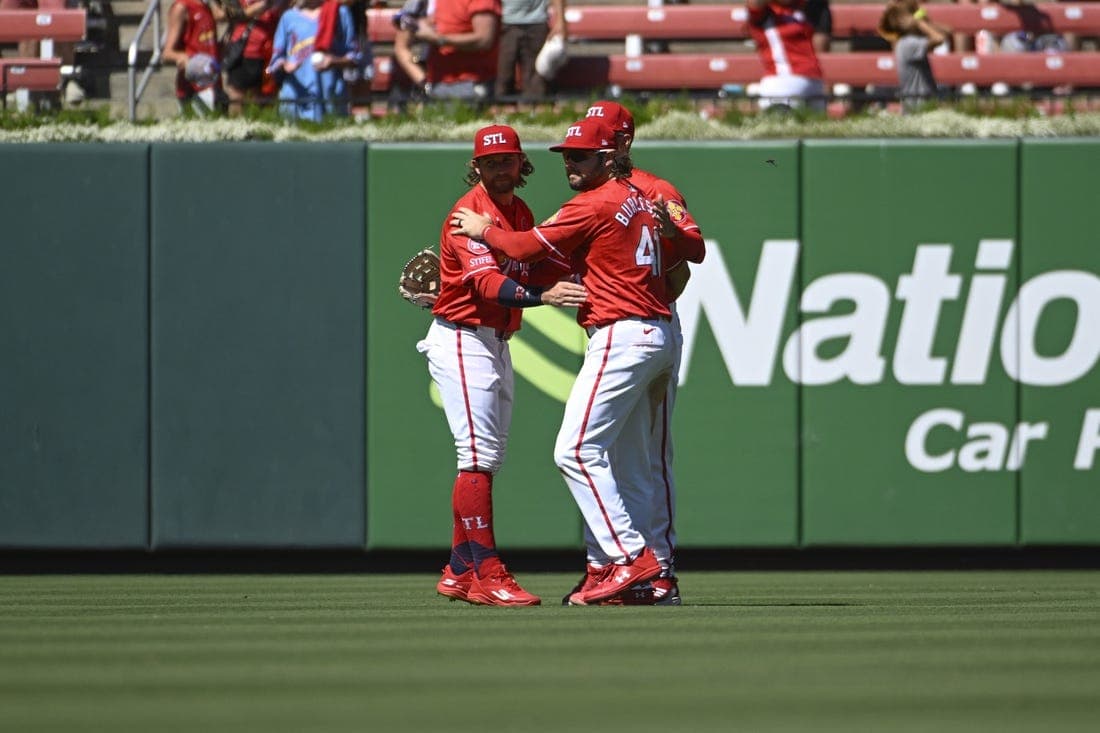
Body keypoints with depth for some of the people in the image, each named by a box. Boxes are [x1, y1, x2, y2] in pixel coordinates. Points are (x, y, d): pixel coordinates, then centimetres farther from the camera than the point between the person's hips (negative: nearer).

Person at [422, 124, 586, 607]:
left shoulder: (520, 213, 13)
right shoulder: (470, 213, -16)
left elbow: (539, 268, 8)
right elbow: (489, 283, -29)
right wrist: (543, 296, -44)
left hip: (497, 343, 10)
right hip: (462, 340, -10)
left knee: (487, 459, 13)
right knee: (479, 457, -14)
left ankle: (459, 574, 19)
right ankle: (486, 576, -18)